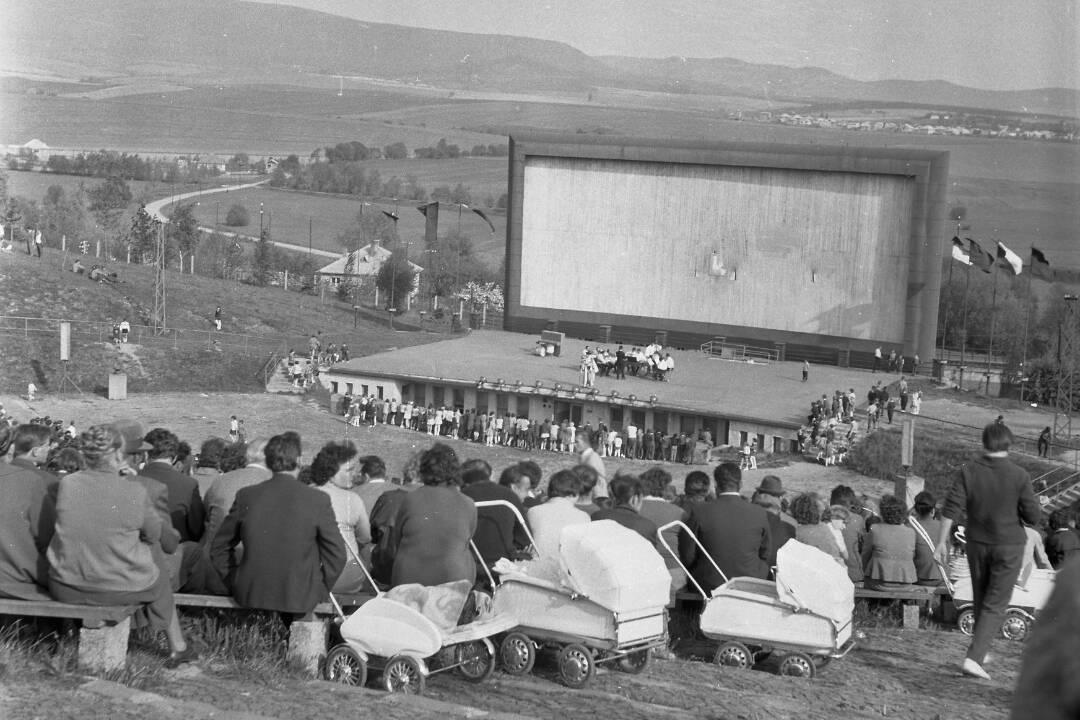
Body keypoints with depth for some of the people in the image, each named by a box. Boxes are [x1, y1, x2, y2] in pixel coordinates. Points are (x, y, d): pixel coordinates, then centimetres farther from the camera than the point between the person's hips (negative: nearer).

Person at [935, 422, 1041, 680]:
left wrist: (942, 541, -4)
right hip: (1008, 545, -3)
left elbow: (952, 508, -10)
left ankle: (981, 651, 32)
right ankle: (973, 657, -11)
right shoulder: (1018, 476, -13)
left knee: (981, 599, 20)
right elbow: (1033, 516, -10)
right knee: (995, 605, 0)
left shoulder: (969, 470, -7)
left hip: (977, 543, 3)